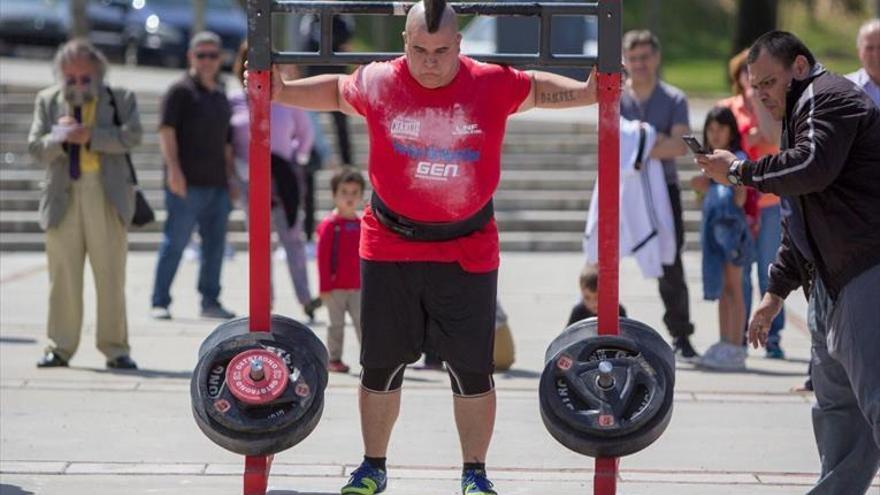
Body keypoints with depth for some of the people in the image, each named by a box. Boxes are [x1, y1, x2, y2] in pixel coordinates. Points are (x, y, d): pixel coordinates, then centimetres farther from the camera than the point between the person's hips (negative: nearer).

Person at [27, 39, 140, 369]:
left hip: (107, 197, -1)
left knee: (111, 277, 1)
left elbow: (131, 136, -10)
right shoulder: (47, 101, 11)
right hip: (63, 195, 1)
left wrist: (91, 136, -18)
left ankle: (115, 349, 7)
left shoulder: (120, 99, 5)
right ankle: (60, 348, 10)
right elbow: (35, 147, 4)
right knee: (63, 277, 3)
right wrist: (61, 138, -16)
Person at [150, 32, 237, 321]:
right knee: (174, 242, -5)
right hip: (187, 183, -7)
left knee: (215, 244, 8)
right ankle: (160, 302, -1)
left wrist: (230, 177, 20)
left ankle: (210, 301, 15)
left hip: (217, 183, 7)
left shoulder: (220, 96, 20)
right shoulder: (181, 91, -2)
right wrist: (173, 168, -20)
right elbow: (166, 130, -11)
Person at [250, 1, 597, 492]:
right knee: (381, 365, 10)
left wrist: (587, 91, 0)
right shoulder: (376, 84, -5)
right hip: (390, 246, 1)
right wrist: (282, 92, 4)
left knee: (473, 369, 4)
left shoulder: (494, 85, -6)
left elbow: (537, 88, 14)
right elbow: (335, 90, 15)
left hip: (468, 252, -1)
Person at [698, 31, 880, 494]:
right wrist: (776, 291, 29)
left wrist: (740, 171, -10)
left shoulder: (828, 97, -6)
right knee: (836, 405, 14)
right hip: (832, 283, 11)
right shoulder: (799, 116, 27)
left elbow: (813, 168, -24)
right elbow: (799, 220, 33)